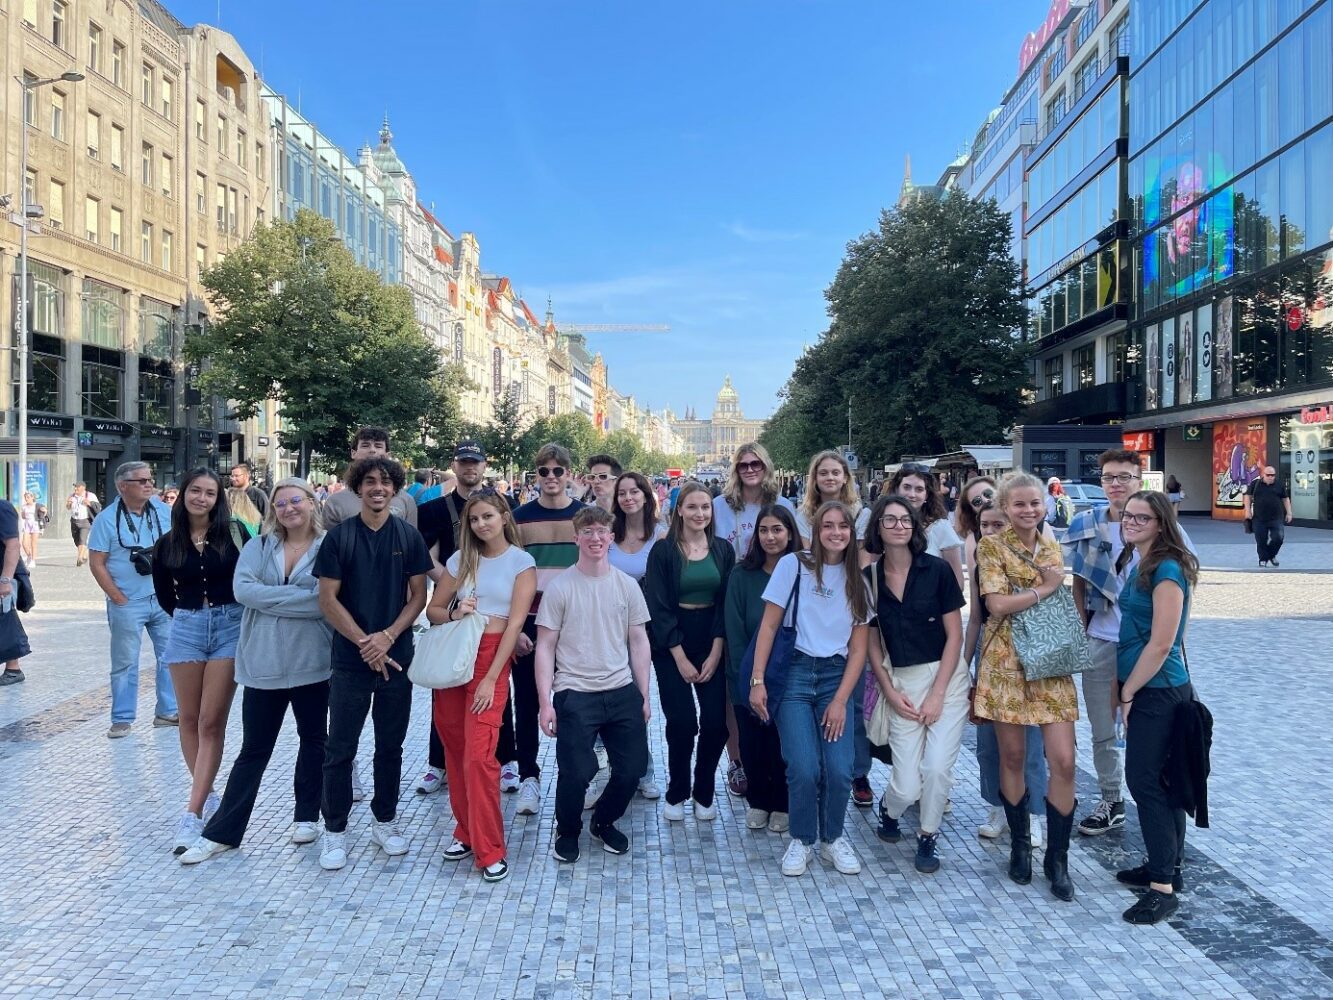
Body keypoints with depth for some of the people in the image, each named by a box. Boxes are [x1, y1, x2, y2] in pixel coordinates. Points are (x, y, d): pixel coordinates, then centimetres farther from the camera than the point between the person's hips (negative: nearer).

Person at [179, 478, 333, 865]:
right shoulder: (258, 547, 5)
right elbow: (242, 588, -11)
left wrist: (272, 599, -15)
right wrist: (303, 597, -16)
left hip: (312, 662, -2)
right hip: (264, 663, 2)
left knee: (313, 739, 14)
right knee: (254, 749, 8)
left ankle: (307, 816, 31)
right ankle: (221, 832, 17)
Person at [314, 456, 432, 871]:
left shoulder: (409, 536, 2)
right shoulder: (339, 535, -3)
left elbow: (418, 595, 2)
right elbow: (328, 599, -4)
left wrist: (388, 636, -11)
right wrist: (364, 643, -10)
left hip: (397, 657, 2)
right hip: (350, 659, -1)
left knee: (390, 745, 11)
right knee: (340, 749, 3)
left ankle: (384, 822, 26)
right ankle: (335, 831, 17)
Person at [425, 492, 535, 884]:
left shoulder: (521, 562, -1)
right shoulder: (461, 559, 11)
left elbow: (515, 622, -7)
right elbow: (433, 609, 14)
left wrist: (491, 678, -14)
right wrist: (454, 614, -10)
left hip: (492, 657, -4)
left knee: (478, 756, -12)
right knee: (455, 749, 9)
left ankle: (490, 850, -2)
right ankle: (466, 830, 26)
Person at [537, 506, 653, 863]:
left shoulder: (627, 585, 5)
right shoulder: (559, 587, -4)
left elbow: (639, 642, 10)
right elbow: (545, 647, -3)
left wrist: (644, 697, 9)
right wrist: (545, 702, -7)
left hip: (623, 693, 3)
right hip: (575, 695, -3)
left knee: (632, 768, 5)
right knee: (576, 772, -6)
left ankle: (604, 822, 34)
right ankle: (567, 831, 25)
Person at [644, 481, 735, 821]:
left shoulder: (723, 550, 5)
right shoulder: (663, 551, -4)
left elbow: (726, 603, 3)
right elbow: (659, 608, -7)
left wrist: (715, 653, -6)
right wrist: (681, 658, -11)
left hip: (713, 643, 3)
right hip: (672, 644, -2)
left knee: (715, 722, -2)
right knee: (682, 722, -6)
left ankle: (704, 792, 19)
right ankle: (676, 793, 15)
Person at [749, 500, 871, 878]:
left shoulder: (857, 580, 8)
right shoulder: (793, 565, -2)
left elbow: (858, 648, 6)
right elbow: (769, 626, -2)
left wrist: (840, 700, -4)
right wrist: (757, 680, -9)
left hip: (837, 676, 3)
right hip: (794, 673, -3)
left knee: (840, 770, -9)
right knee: (804, 769, -13)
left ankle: (833, 838, 18)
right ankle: (801, 840, 13)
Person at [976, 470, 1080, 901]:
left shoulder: (1053, 547, 12)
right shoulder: (991, 546, -4)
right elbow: (997, 605, -15)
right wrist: (1045, 588, -10)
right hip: (1006, 661, -4)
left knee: (1063, 760, -4)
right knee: (1012, 757, 5)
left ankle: (1057, 858, 10)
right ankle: (1020, 845, 25)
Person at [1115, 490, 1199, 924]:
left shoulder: (1167, 570, -18)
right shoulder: (1141, 566, 11)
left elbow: (1161, 644, -21)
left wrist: (1127, 692, -12)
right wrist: (1124, 688, 11)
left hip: (1158, 692, -9)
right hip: (1146, 690, 9)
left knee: (1145, 780, -6)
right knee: (1159, 781, 16)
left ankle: (1163, 887, 1)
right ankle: (1167, 867, 28)